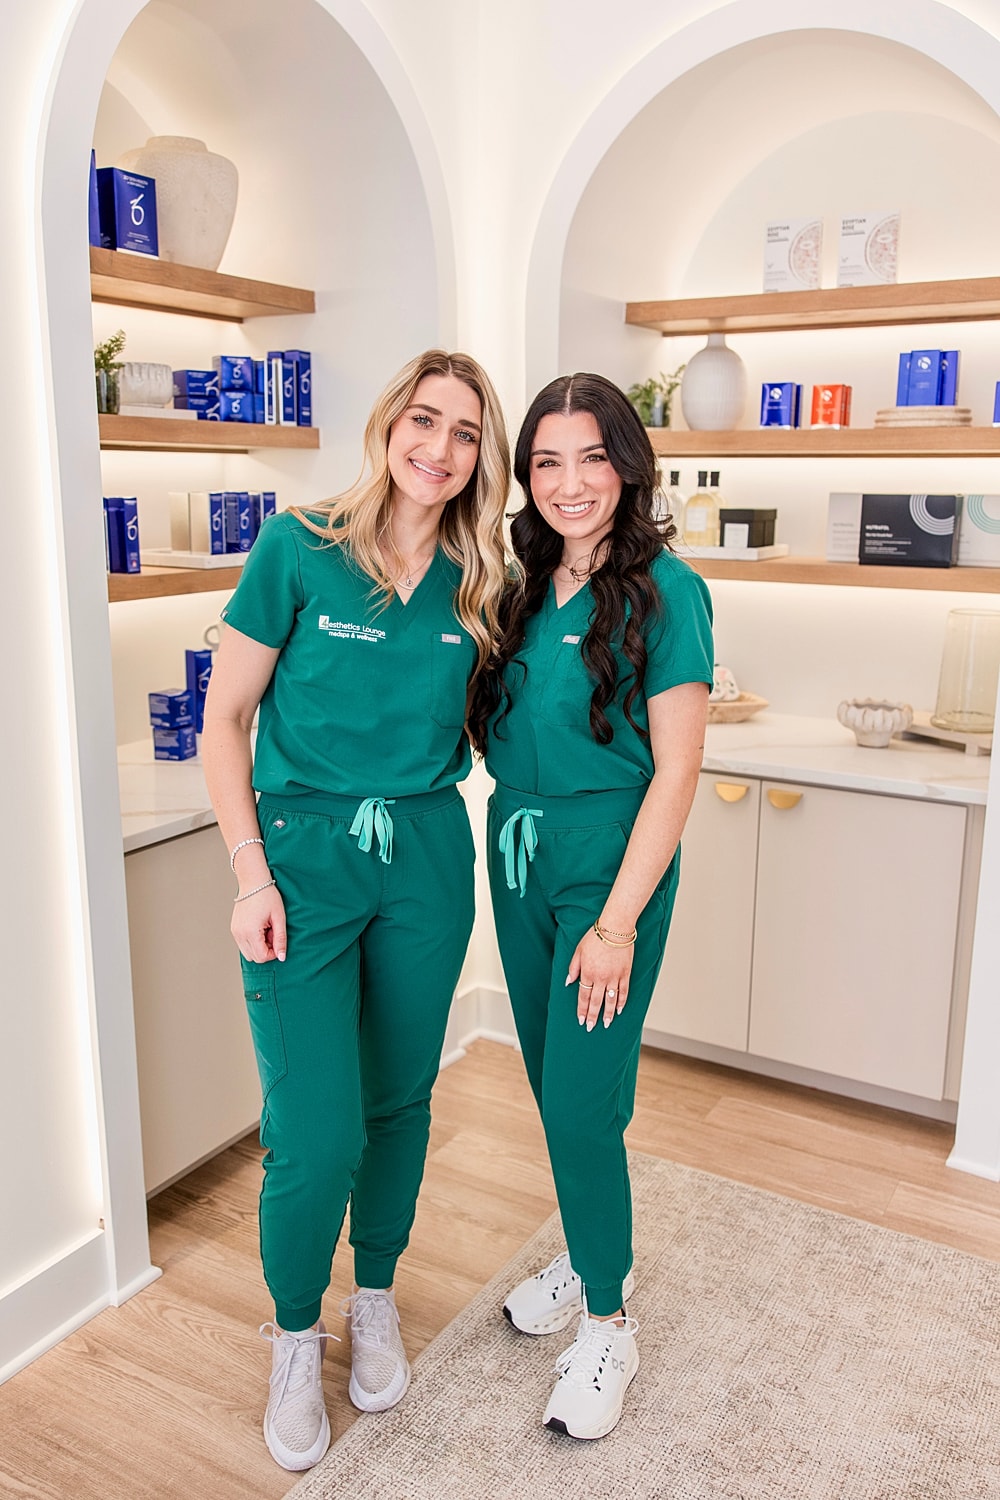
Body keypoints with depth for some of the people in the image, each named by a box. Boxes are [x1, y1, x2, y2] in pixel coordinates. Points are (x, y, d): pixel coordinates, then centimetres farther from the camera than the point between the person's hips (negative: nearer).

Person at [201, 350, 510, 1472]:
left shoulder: (473, 582, 3)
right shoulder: (299, 548, -8)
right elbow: (224, 720, -6)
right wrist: (252, 874, -11)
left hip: (427, 855, 4)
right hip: (304, 848, -3)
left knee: (399, 1099, 16)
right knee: (317, 1134, -3)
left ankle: (375, 1300, 41)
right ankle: (295, 1336, 27)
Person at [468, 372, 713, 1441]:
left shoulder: (665, 591, -13)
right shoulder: (528, 588, 6)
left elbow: (675, 772, -16)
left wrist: (617, 922, -18)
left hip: (609, 860, -6)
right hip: (517, 851, 7)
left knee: (581, 1099, -2)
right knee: (551, 1083, 17)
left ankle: (608, 1322, 21)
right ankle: (590, 1258, 40)